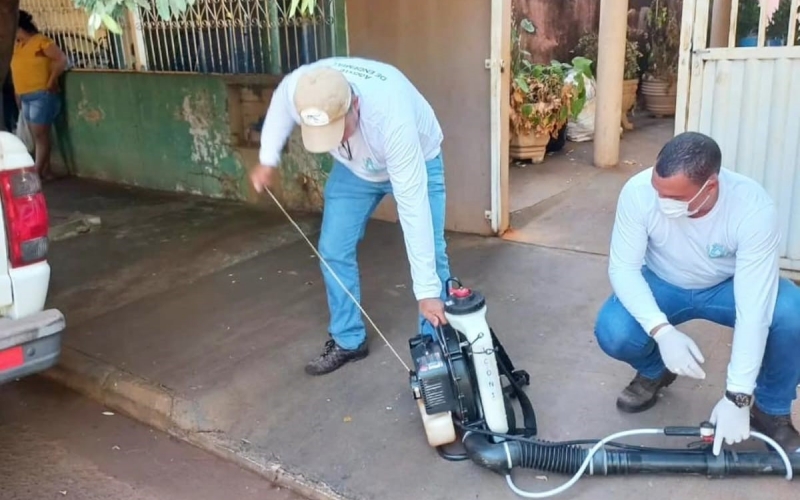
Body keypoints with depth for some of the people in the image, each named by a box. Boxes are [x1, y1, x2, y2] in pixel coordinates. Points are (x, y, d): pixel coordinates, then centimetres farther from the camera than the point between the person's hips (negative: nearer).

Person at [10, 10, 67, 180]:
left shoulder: (41, 41, -9)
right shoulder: (17, 45, 15)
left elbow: (62, 60, -16)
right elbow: (18, 70, 22)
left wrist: (50, 83, -16)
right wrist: (18, 97, 14)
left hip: (41, 96, -9)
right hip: (25, 98, 9)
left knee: (40, 136, -7)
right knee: (37, 137, 9)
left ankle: (37, 173, -6)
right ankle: (46, 172, 14)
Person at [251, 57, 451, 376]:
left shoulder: (392, 118, -46)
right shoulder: (295, 89, -33)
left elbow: (413, 206, -43)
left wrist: (427, 289, -42)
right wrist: (268, 160, -11)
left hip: (417, 162, -4)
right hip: (353, 167, 4)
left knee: (431, 255, -9)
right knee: (333, 251, 2)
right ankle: (348, 341, 17)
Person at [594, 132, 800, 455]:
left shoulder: (754, 209, -33)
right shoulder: (639, 191, -30)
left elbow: (754, 310, -32)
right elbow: (623, 268, -23)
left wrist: (737, 397, -33)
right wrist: (662, 331, -38)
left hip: (729, 286, 0)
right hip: (662, 285, 1)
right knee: (613, 332, -29)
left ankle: (771, 409, -2)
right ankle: (653, 372, 9)